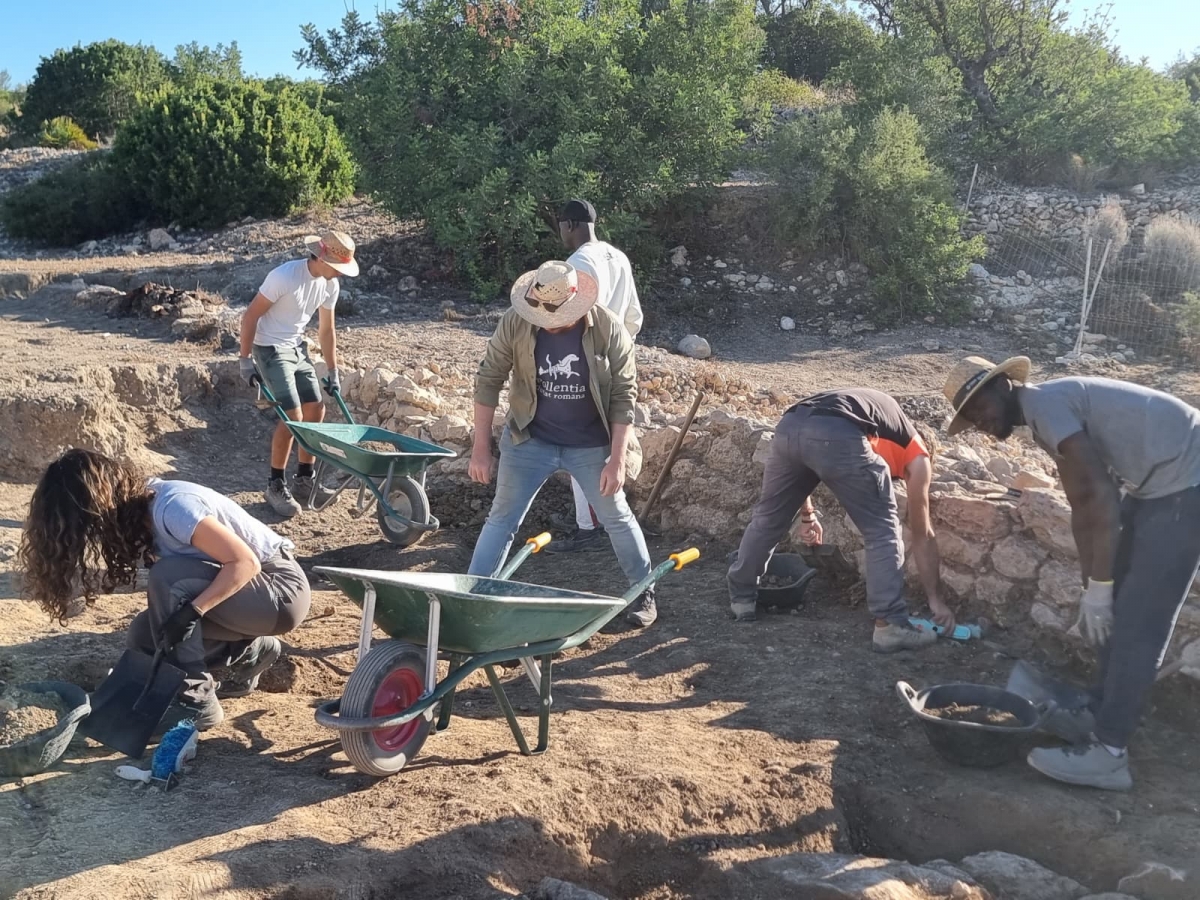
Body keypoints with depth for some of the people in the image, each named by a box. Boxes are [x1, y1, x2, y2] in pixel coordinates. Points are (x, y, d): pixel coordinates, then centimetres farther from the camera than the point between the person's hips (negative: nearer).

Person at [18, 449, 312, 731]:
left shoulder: (171, 508, -26)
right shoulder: (138, 507, 0)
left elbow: (246, 562, -28)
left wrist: (192, 610, -31)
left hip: (282, 589, -8)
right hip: (239, 584, 9)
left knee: (169, 577, -27)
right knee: (144, 635, -2)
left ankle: (195, 701, -17)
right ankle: (249, 652, 11)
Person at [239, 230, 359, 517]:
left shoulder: (330, 285, -3)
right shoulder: (284, 276, -25)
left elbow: (326, 330, 10)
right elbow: (250, 316, -18)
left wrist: (333, 372, 12)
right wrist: (246, 359, -16)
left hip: (297, 347, 8)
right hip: (271, 349, -8)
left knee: (316, 410, 5)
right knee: (293, 416, -14)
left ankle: (304, 480, 20)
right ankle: (276, 485, 1)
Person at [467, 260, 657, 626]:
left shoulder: (609, 330, -20)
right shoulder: (515, 324, -18)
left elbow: (623, 397, -13)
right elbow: (488, 381, -9)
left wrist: (617, 459, -16)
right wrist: (481, 448, -8)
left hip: (591, 447, 0)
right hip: (530, 441, 1)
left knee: (617, 518, 13)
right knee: (502, 520, 4)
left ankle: (644, 593, 32)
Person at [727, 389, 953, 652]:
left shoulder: (868, 405, 44)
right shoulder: (917, 455, 28)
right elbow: (923, 535, 28)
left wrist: (807, 514, 44)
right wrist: (935, 598, 35)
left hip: (789, 424, 6)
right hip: (836, 435, -6)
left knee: (768, 518, 25)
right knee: (883, 532, 12)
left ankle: (741, 598, 38)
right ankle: (890, 625, 9)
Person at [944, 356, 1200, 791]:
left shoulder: (1044, 403, -17)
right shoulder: (1051, 412, 13)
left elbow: (1100, 497, -22)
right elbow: (1084, 505, 14)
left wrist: (1098, 587, -17)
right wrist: (1091, 586, 13)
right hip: (1161, 481, 10)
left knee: (1138, 618, -8)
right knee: (1121, 606, 16)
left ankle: (1107, 752, -3)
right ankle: (1101, 713, 28)